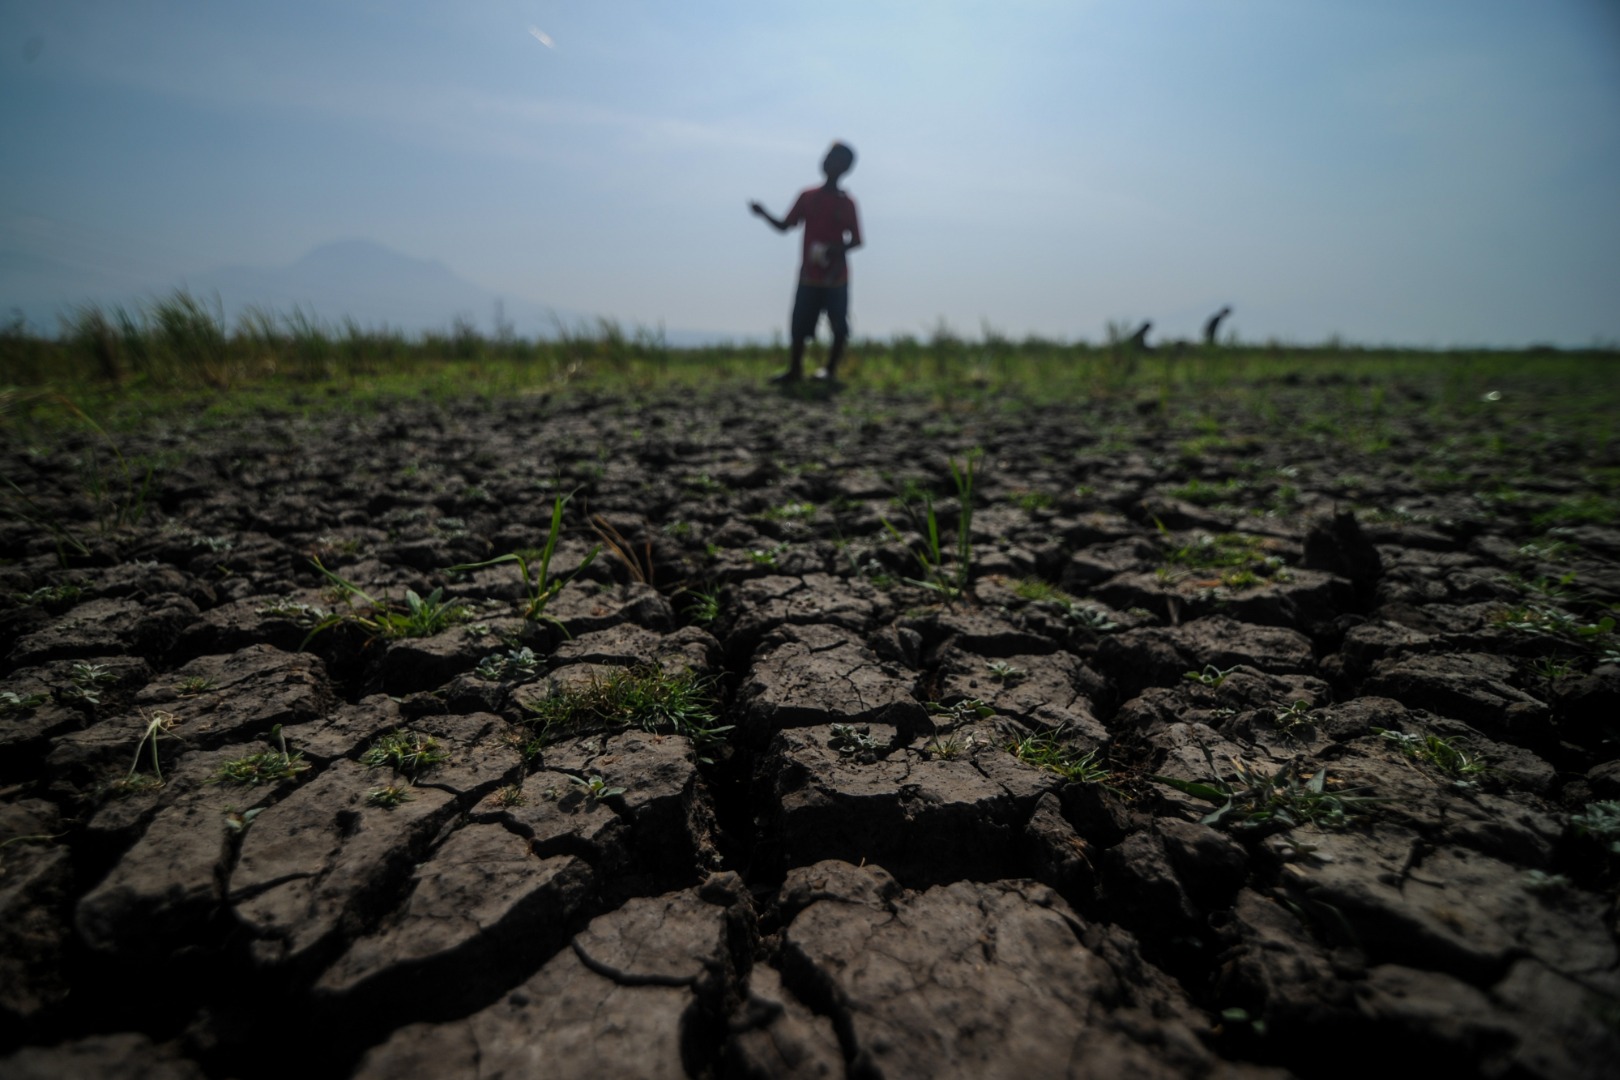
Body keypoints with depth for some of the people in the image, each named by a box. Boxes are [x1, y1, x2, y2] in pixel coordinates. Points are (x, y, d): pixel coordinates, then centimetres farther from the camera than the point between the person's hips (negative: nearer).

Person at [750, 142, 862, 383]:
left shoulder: (845, 202, -1)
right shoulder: (807, 197, 8)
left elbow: (856, 240, -2)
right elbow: (784, 226, 11)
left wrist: (837, 249, -22)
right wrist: (764, 214, -6)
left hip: (835, 276, -2)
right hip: (809, 275, 3)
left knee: (839, 326, 0)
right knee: (799, 324, -1)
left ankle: (831, 369, 13)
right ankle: (795, 369, 8)